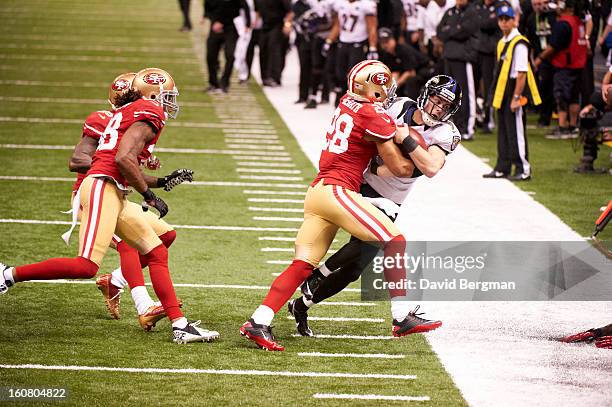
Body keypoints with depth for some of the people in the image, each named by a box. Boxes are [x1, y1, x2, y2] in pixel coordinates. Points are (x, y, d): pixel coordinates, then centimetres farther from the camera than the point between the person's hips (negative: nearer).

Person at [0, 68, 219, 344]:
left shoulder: (129, 113, 25)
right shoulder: (149, 114, -4)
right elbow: (124, 159, -17)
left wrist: (161, 182, 25)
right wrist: (149, 195, -8)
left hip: (114, 196, 11)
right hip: (102, 189, -11)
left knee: (157, 253, 9)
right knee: (86, 267, -17)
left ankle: (180, 325, 7)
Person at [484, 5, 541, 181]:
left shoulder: (519, 44, -14)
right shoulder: (502, 43, 15)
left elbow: (522, 73, -18)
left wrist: (516, 97, -21)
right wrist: (497, 96, 17)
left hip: (514, 93, -9)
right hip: (502, 95, 9)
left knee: (516, 132, -7)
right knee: (503, 132, 14)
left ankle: (523, 170, -2)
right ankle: (502, 168, 22)